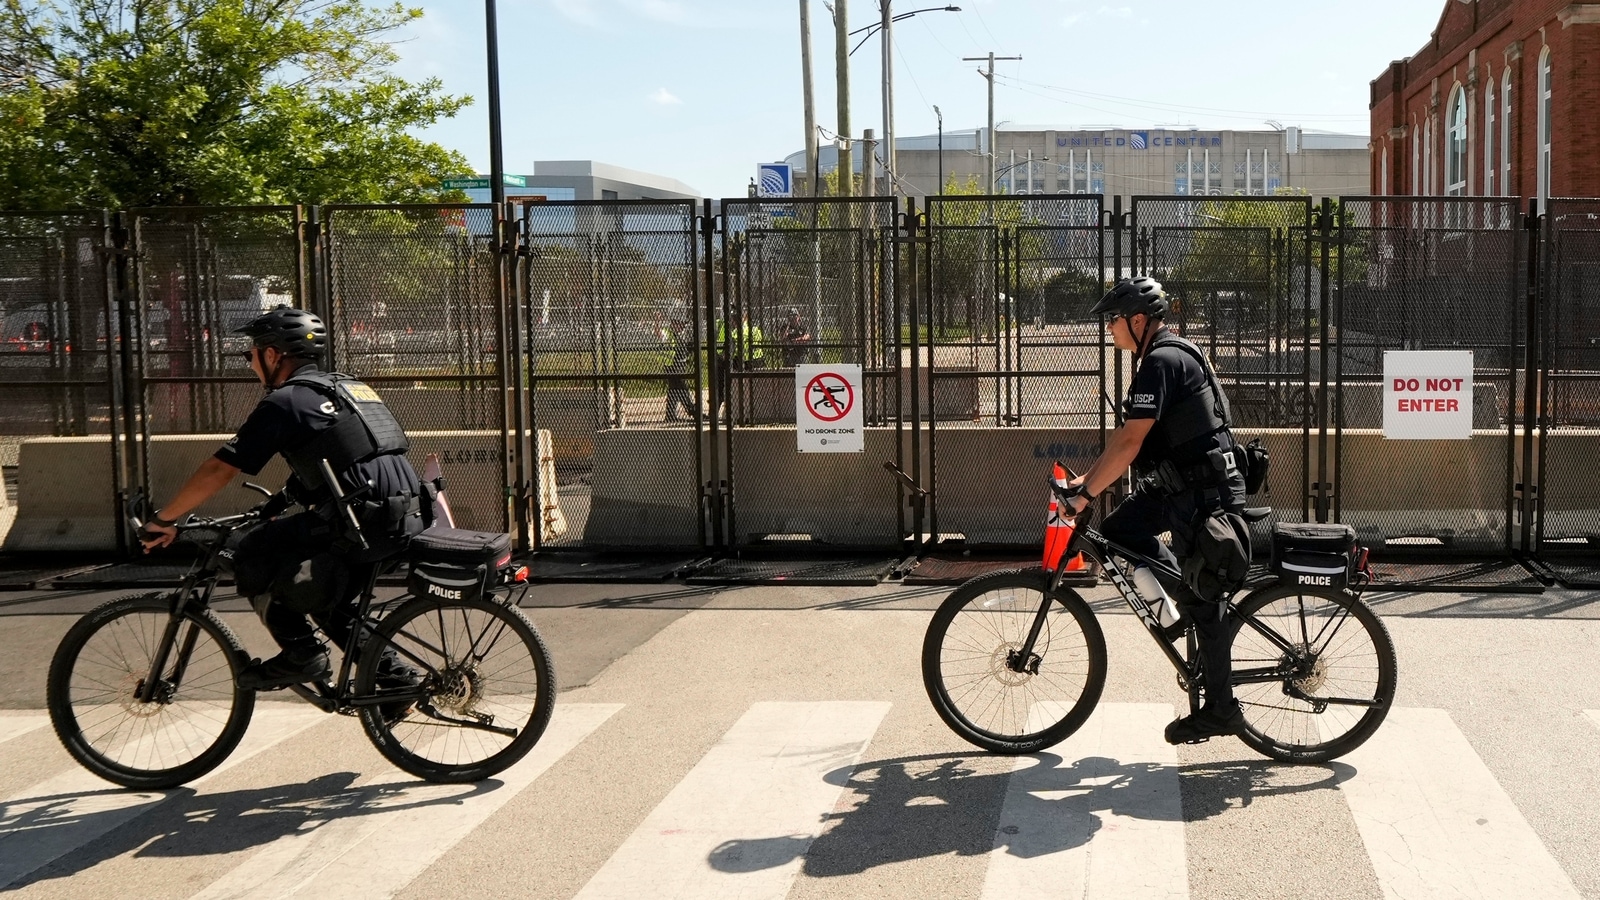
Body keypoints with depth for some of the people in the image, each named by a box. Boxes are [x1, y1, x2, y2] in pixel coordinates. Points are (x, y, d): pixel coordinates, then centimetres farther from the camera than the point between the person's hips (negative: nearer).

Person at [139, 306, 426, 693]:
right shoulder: (349, 387, 24)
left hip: (360, 521, -9)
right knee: (323, 596, 26)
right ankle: (390, 670, 21)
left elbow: (219, 470, -2)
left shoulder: (285, 402, 0)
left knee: (252, 559, 5)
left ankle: (302, 654, 6)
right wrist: (283, 500, 44)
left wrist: (162, 520, 8)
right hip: (406, 519, 9)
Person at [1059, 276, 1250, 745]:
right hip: (1181, 487, 10)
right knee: (1116, 532, 6)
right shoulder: (1166, 358, 14)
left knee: (1205, 601, -2)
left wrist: (1087, 492, -17)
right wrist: (1087, 478, 13)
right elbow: (1126, 436, 18)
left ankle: (1220, 710, 9)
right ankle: (1186, 598, 16)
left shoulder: (1162, 363, -18)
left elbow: (1130, 442, -24)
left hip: (1204, 492, -10)